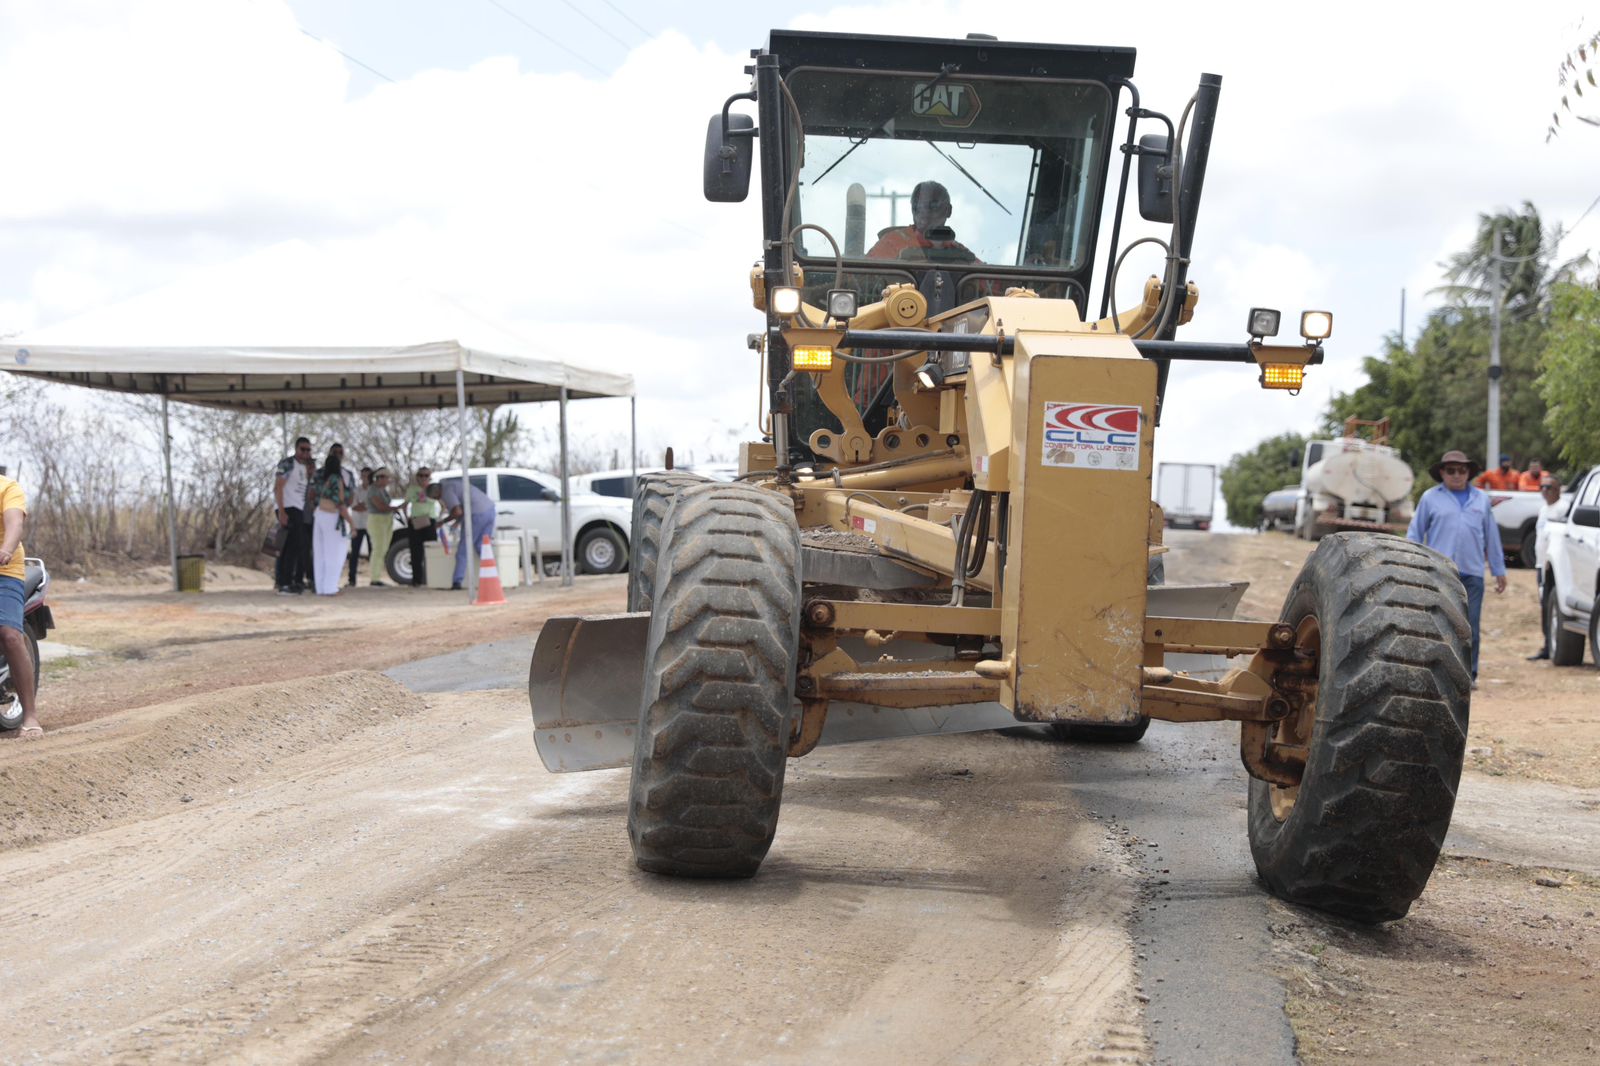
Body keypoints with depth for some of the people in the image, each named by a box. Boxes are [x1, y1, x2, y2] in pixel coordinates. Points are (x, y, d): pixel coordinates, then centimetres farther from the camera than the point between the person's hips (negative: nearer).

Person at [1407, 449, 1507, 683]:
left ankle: (1469, 674, 8)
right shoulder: (1430, 498, 7)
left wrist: (1499, 571, 19)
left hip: (1472, 574, 3)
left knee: (1471, 627, 2)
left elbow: (1492, 537, 19)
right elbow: (1415, 534, 8)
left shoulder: (1481, 500, 15)